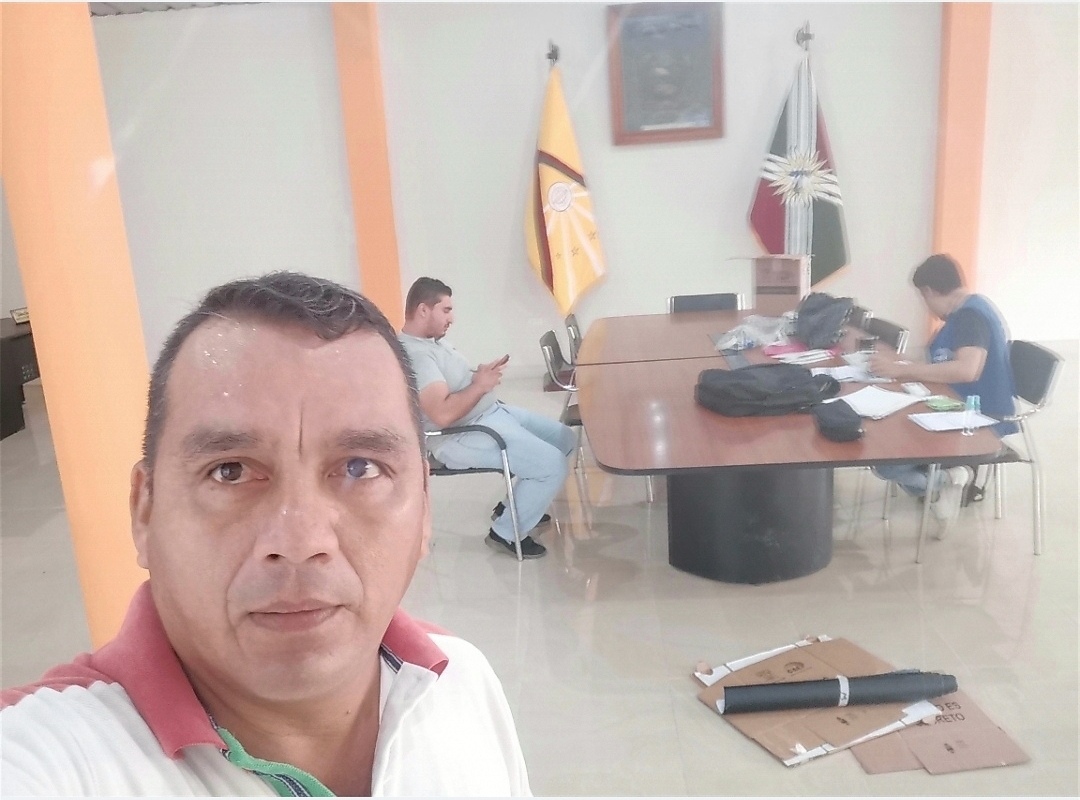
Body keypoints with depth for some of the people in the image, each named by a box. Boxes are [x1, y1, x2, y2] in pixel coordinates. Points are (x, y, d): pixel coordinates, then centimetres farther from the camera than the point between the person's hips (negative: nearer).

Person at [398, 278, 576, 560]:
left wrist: (483, 374, 3)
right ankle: (506, 533, -1)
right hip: (463, 437, -11)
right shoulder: (414, 354, -23)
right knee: (553, 465, -20)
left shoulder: (433, 340, 12)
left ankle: (517, 505, 27)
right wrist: (480, 385, -23)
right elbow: (443, 414, -33)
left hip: (492, 411, 11)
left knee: (564, 438, 16)